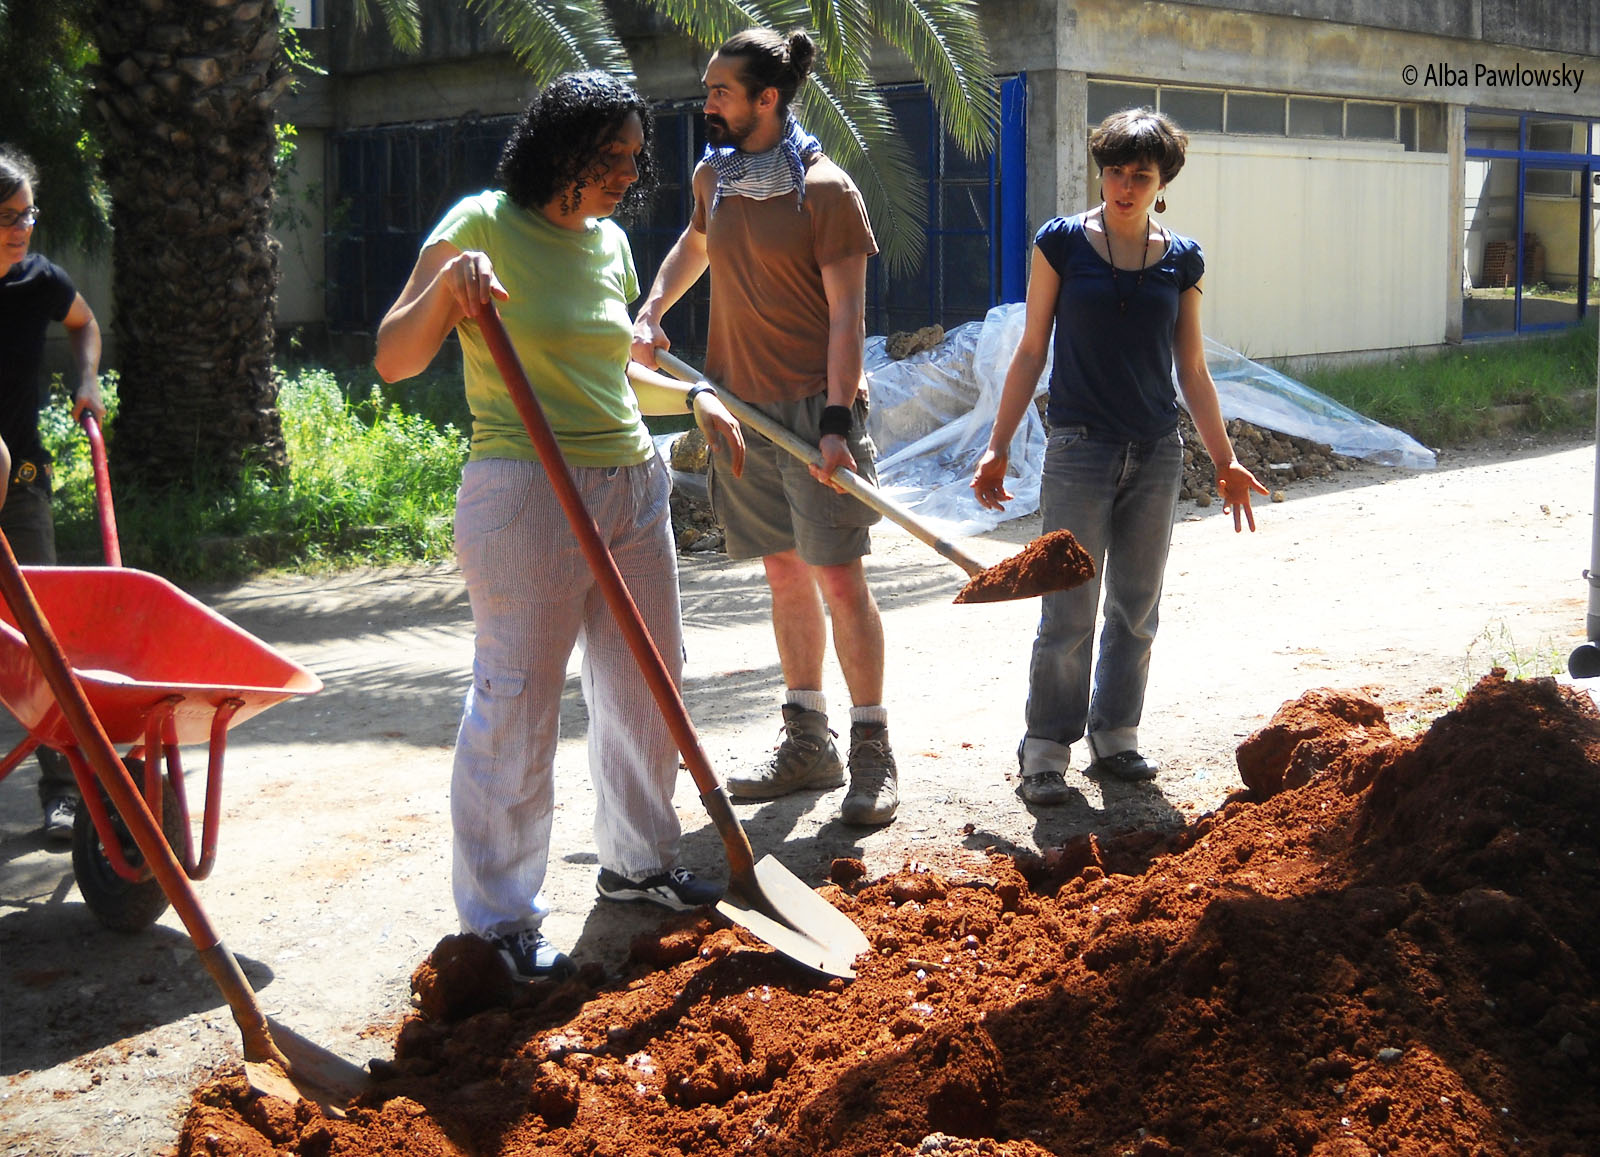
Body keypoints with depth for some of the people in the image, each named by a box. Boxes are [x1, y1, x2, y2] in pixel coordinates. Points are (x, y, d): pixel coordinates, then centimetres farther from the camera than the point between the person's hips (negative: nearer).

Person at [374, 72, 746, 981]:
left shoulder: (609, 243, 13)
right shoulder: (484, 225, -7)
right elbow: (394, 360, -10)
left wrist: (692, 397, 19)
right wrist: (449, 283, -25)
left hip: (633, 487, 7)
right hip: (527, 495, -7)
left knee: (647, 687, 15)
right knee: (517, 706, -3)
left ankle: (639, 862, 34)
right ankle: (503, 914, 9)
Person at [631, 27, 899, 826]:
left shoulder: (823, 189, -10)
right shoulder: (712, 176, 9)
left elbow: (846, 311, -13)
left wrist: (836, 419, -21)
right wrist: (652, 311, 15)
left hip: (812, 406, -6)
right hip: (739, 403, 6)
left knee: (838, 577, -6)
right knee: (784, 575, 11)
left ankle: (872, 750, 4)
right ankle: (807, 745, 20)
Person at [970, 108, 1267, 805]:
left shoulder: (1181, 260, 6)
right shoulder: (1062, 243, -2)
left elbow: (1192, 371, 12)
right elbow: (1031, 352, 1)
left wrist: (1225, 462, 11)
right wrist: (997, 448, -2)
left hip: (1156, 457, 4)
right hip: (1079, 451, -3)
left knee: (1137, 611, 9)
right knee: (1069, 613, -4)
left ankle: (1115, 738, 21)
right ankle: (1045, 751, 6)